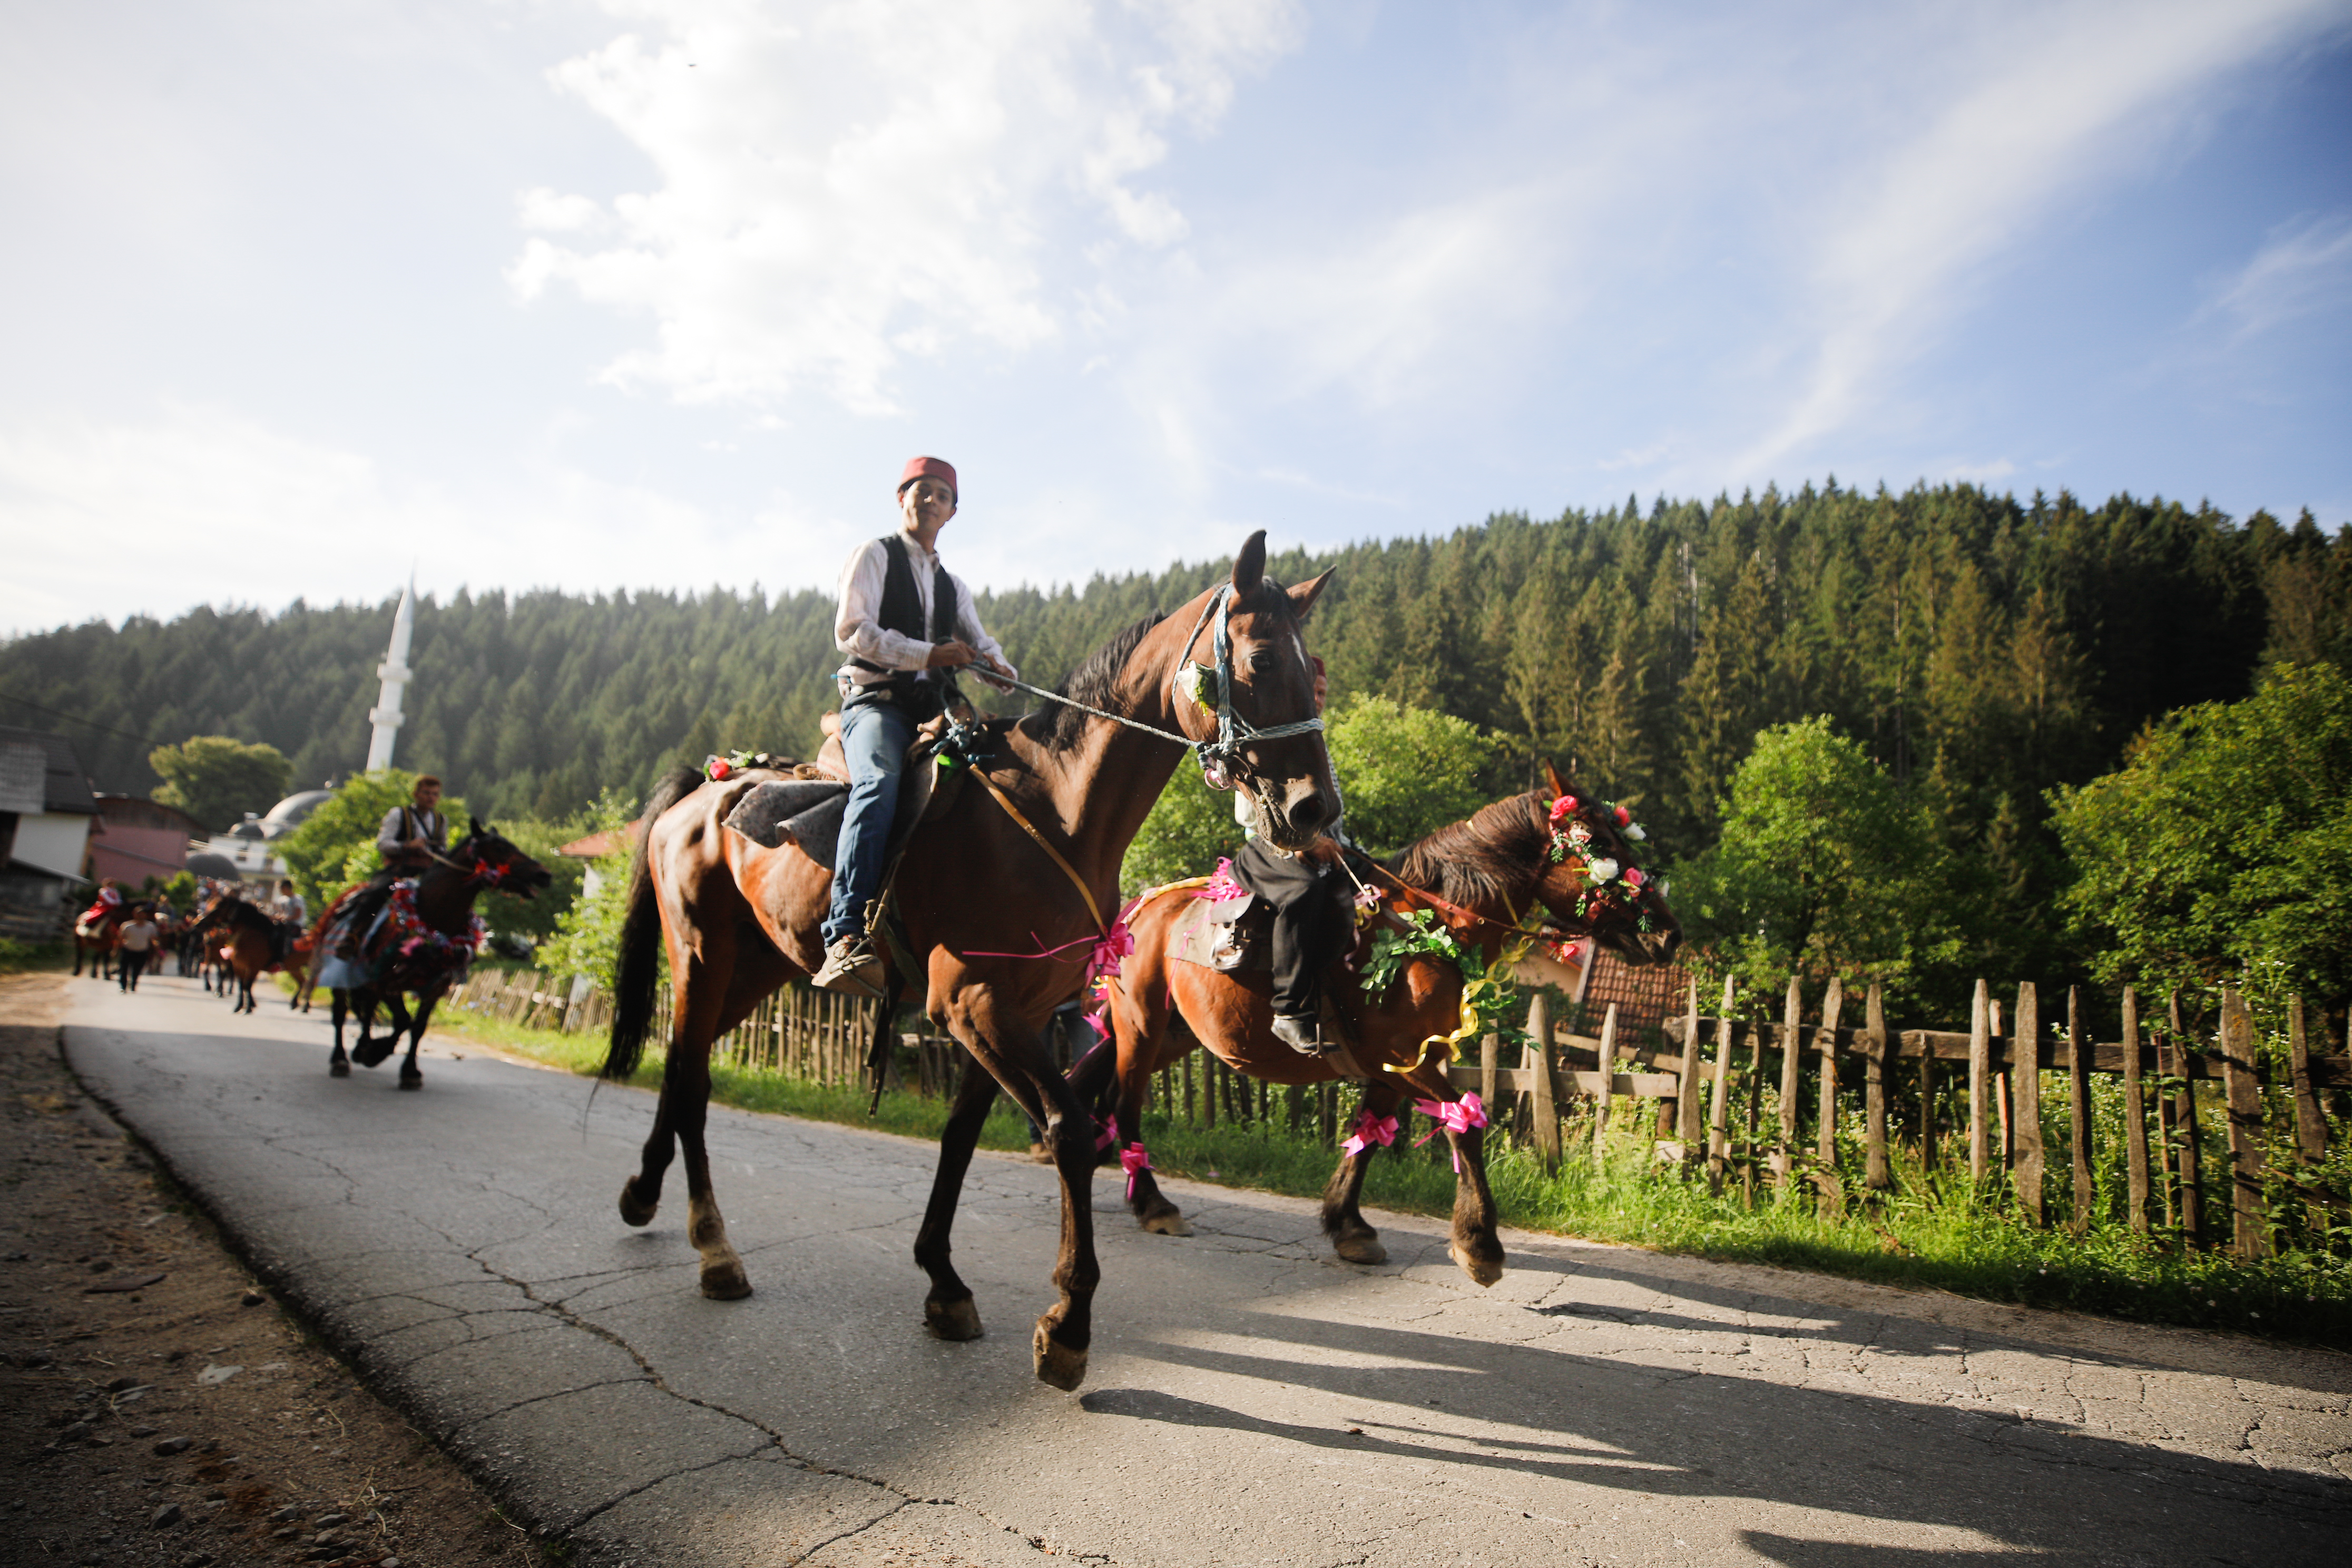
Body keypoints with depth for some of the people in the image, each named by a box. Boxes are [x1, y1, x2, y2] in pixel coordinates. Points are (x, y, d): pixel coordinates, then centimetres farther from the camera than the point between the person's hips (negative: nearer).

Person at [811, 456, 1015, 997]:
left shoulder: (952, 584, 27)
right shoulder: (874, 555, 8)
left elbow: (981, 642, 16)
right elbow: (851, 631, -6)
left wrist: (996, 666, -9)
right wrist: (928, 654, -16)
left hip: (932, 709, 7)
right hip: (875, 700, -7)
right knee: (880, 781, -36)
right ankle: (845, 939, -47)